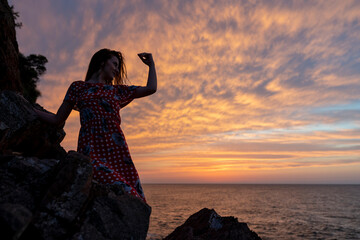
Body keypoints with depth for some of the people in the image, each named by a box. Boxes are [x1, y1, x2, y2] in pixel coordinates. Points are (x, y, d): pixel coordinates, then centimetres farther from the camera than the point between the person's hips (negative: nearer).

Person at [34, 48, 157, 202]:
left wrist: (151, 64, 31)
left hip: (116, 149, 3)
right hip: (91, 148, -3)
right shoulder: (78, 87, 19)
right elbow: (57, 120, 22)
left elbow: (151, 89, 23)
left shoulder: (117, 90, 25)